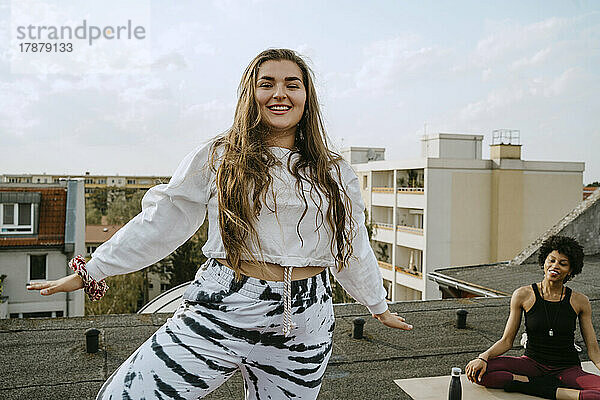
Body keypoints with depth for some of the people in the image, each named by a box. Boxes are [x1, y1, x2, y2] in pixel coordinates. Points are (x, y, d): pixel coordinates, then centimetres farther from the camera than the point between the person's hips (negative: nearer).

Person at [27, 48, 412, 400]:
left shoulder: (335, 173, 8)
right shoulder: (216, 158, 1)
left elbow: (353, 247, 19)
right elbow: (159, 222, 5)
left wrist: (379, 306, 27)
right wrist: (89, 272, 8)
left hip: (305, 326, 2)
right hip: (219, 313, -1)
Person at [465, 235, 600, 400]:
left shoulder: (579, 301, 0)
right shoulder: (523, 295, -3)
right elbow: (507, 341, -1)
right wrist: (484, 357, -19)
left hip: (567, 369, 0)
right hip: (532, 363, 0)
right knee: (478, 371, -24)